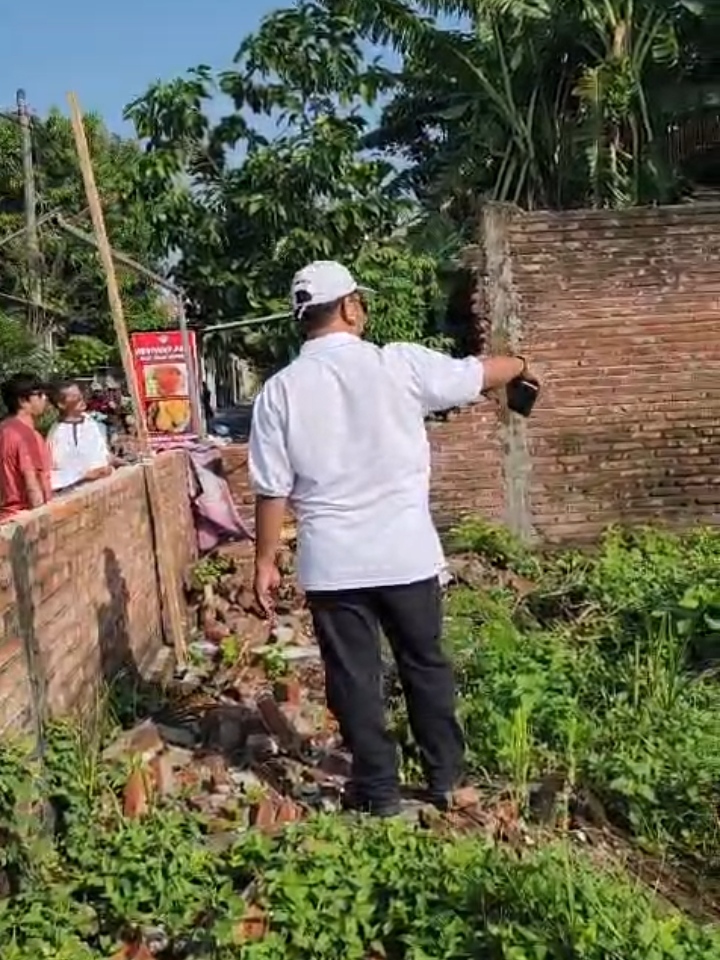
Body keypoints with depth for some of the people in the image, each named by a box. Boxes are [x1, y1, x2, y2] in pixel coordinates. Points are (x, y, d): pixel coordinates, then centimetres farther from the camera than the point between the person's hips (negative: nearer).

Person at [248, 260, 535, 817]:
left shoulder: (280, 390, -4)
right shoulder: (400, 364, -5)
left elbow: (272, 490, -4)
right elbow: (480, 373, 10)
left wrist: (266, 563, 6)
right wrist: (520, 365, 32)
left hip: (333, 564, 0)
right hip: (407, 553, 1)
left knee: (354, 679, 11)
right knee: (426, 666, 18)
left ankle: (379, 792, 22)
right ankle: (446, 779, 30)